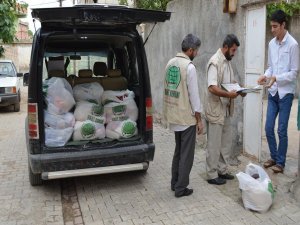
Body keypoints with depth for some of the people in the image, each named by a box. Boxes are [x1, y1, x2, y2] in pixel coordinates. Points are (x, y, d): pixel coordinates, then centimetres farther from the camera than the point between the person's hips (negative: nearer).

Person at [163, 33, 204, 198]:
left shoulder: (170, 63, 7)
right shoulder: (189, 66, -17)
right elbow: (194, 94, -17)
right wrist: (199, 119, -9)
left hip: (174, 115, 8)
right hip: (187, 117, -8)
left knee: (178, 151, 19)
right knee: (186, 154, 3)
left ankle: (175, 183, 27)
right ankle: (181, 188, 11)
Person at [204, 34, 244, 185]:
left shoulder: (227, 62, 12)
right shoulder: (215, 62, -17)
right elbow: (212, 88, -26)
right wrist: (229, 94, -30)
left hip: (225, 109, 10)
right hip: (215, 110, -9)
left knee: (226, 141, 16)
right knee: (214, 144, 1)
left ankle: (222, 170, 30)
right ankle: (212, 175, 13)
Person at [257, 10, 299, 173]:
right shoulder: (271, 44, 7)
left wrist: (276, 78, -24)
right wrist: (266, 75, -5)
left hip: (285, 93, -5)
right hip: (272, 92, 6)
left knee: (282, 130, 2)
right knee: (268, 128, 9)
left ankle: (281, 162, 17)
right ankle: (274, 157, 27)